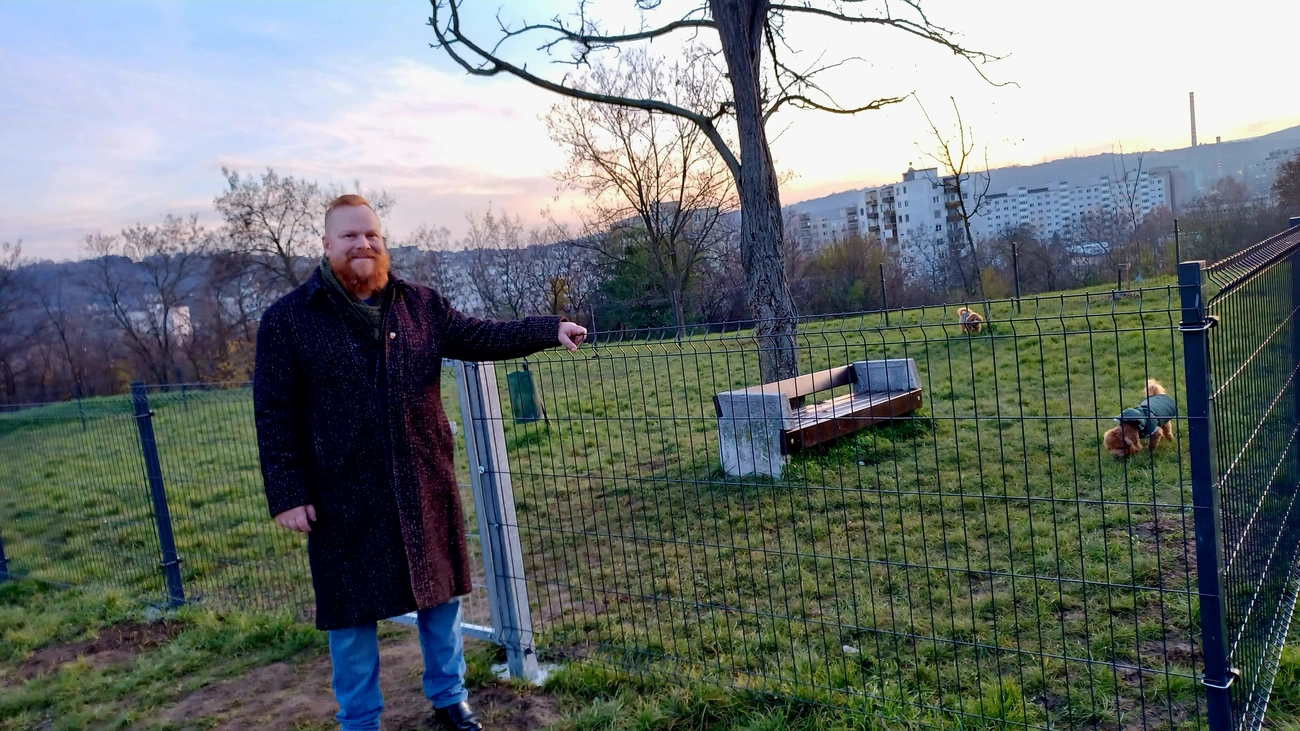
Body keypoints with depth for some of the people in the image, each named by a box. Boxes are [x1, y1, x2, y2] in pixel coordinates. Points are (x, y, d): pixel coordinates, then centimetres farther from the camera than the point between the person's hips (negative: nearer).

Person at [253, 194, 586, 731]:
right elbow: (274, 415, -4)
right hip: (345, 498, -3)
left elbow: (482, 338, 5)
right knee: (352, 615, 10)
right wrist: (287, 492, -9)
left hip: (424, 487, 3)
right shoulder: (287, 320, -4)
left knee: (440, 596, 15)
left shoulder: (420, 305, 5)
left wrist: (549, 329, -7)